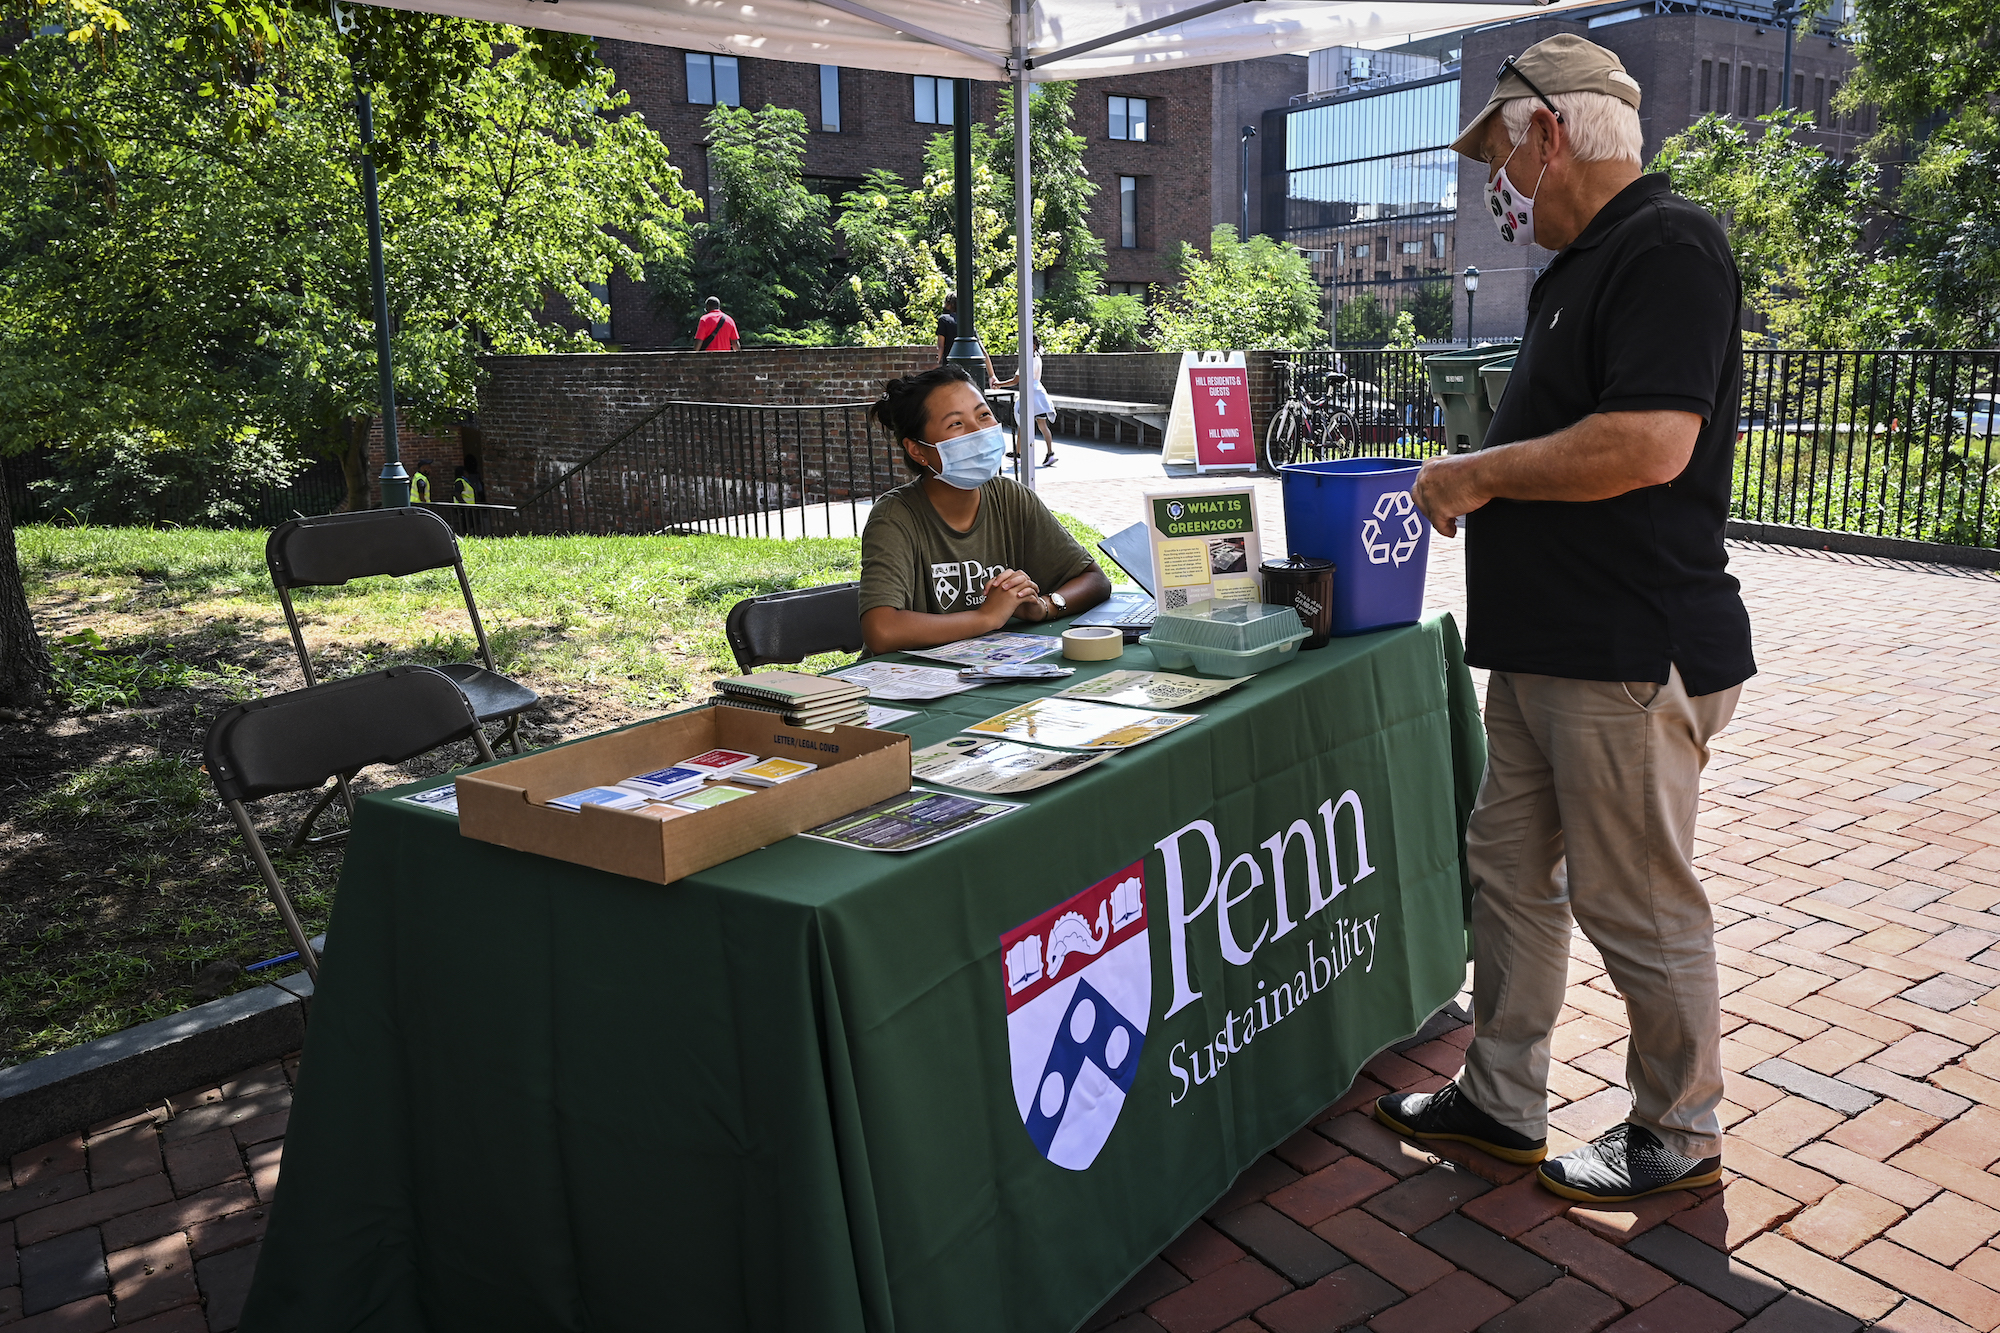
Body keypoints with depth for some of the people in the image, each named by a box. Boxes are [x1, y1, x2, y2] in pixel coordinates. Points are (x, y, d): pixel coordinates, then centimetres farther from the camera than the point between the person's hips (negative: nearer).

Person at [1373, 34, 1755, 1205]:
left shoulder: (1668, 248, -15)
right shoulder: (1582, 264, 17)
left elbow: (1649, 443, -26)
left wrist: (1480, 472, -16)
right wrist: (1482, 483, 10)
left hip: (1633, 655, -10)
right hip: (1548, 646, 10)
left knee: (1638, 906, 4)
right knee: (1511, 866, 16)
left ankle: (1681, 1134, 25)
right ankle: (1502, 1101, 30)